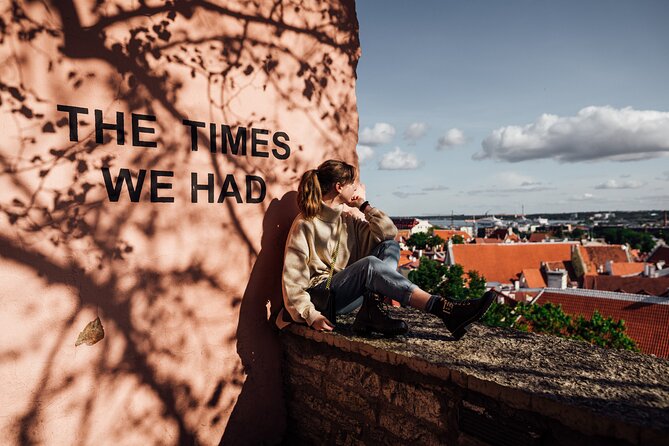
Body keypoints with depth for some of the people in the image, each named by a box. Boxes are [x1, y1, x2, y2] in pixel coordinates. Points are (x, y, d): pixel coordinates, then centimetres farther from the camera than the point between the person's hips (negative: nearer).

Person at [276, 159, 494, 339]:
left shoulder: (348, 219, 12)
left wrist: (364, 205, 0)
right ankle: (445, 309, -38)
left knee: (390, 247, -10)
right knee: (370, 264, -33)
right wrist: (310, 315, -22)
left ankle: (372, 308, -31)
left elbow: (389, 232, 3)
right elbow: (292, 276, -13)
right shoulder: (305, 224, -8)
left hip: (348, 294, 7)